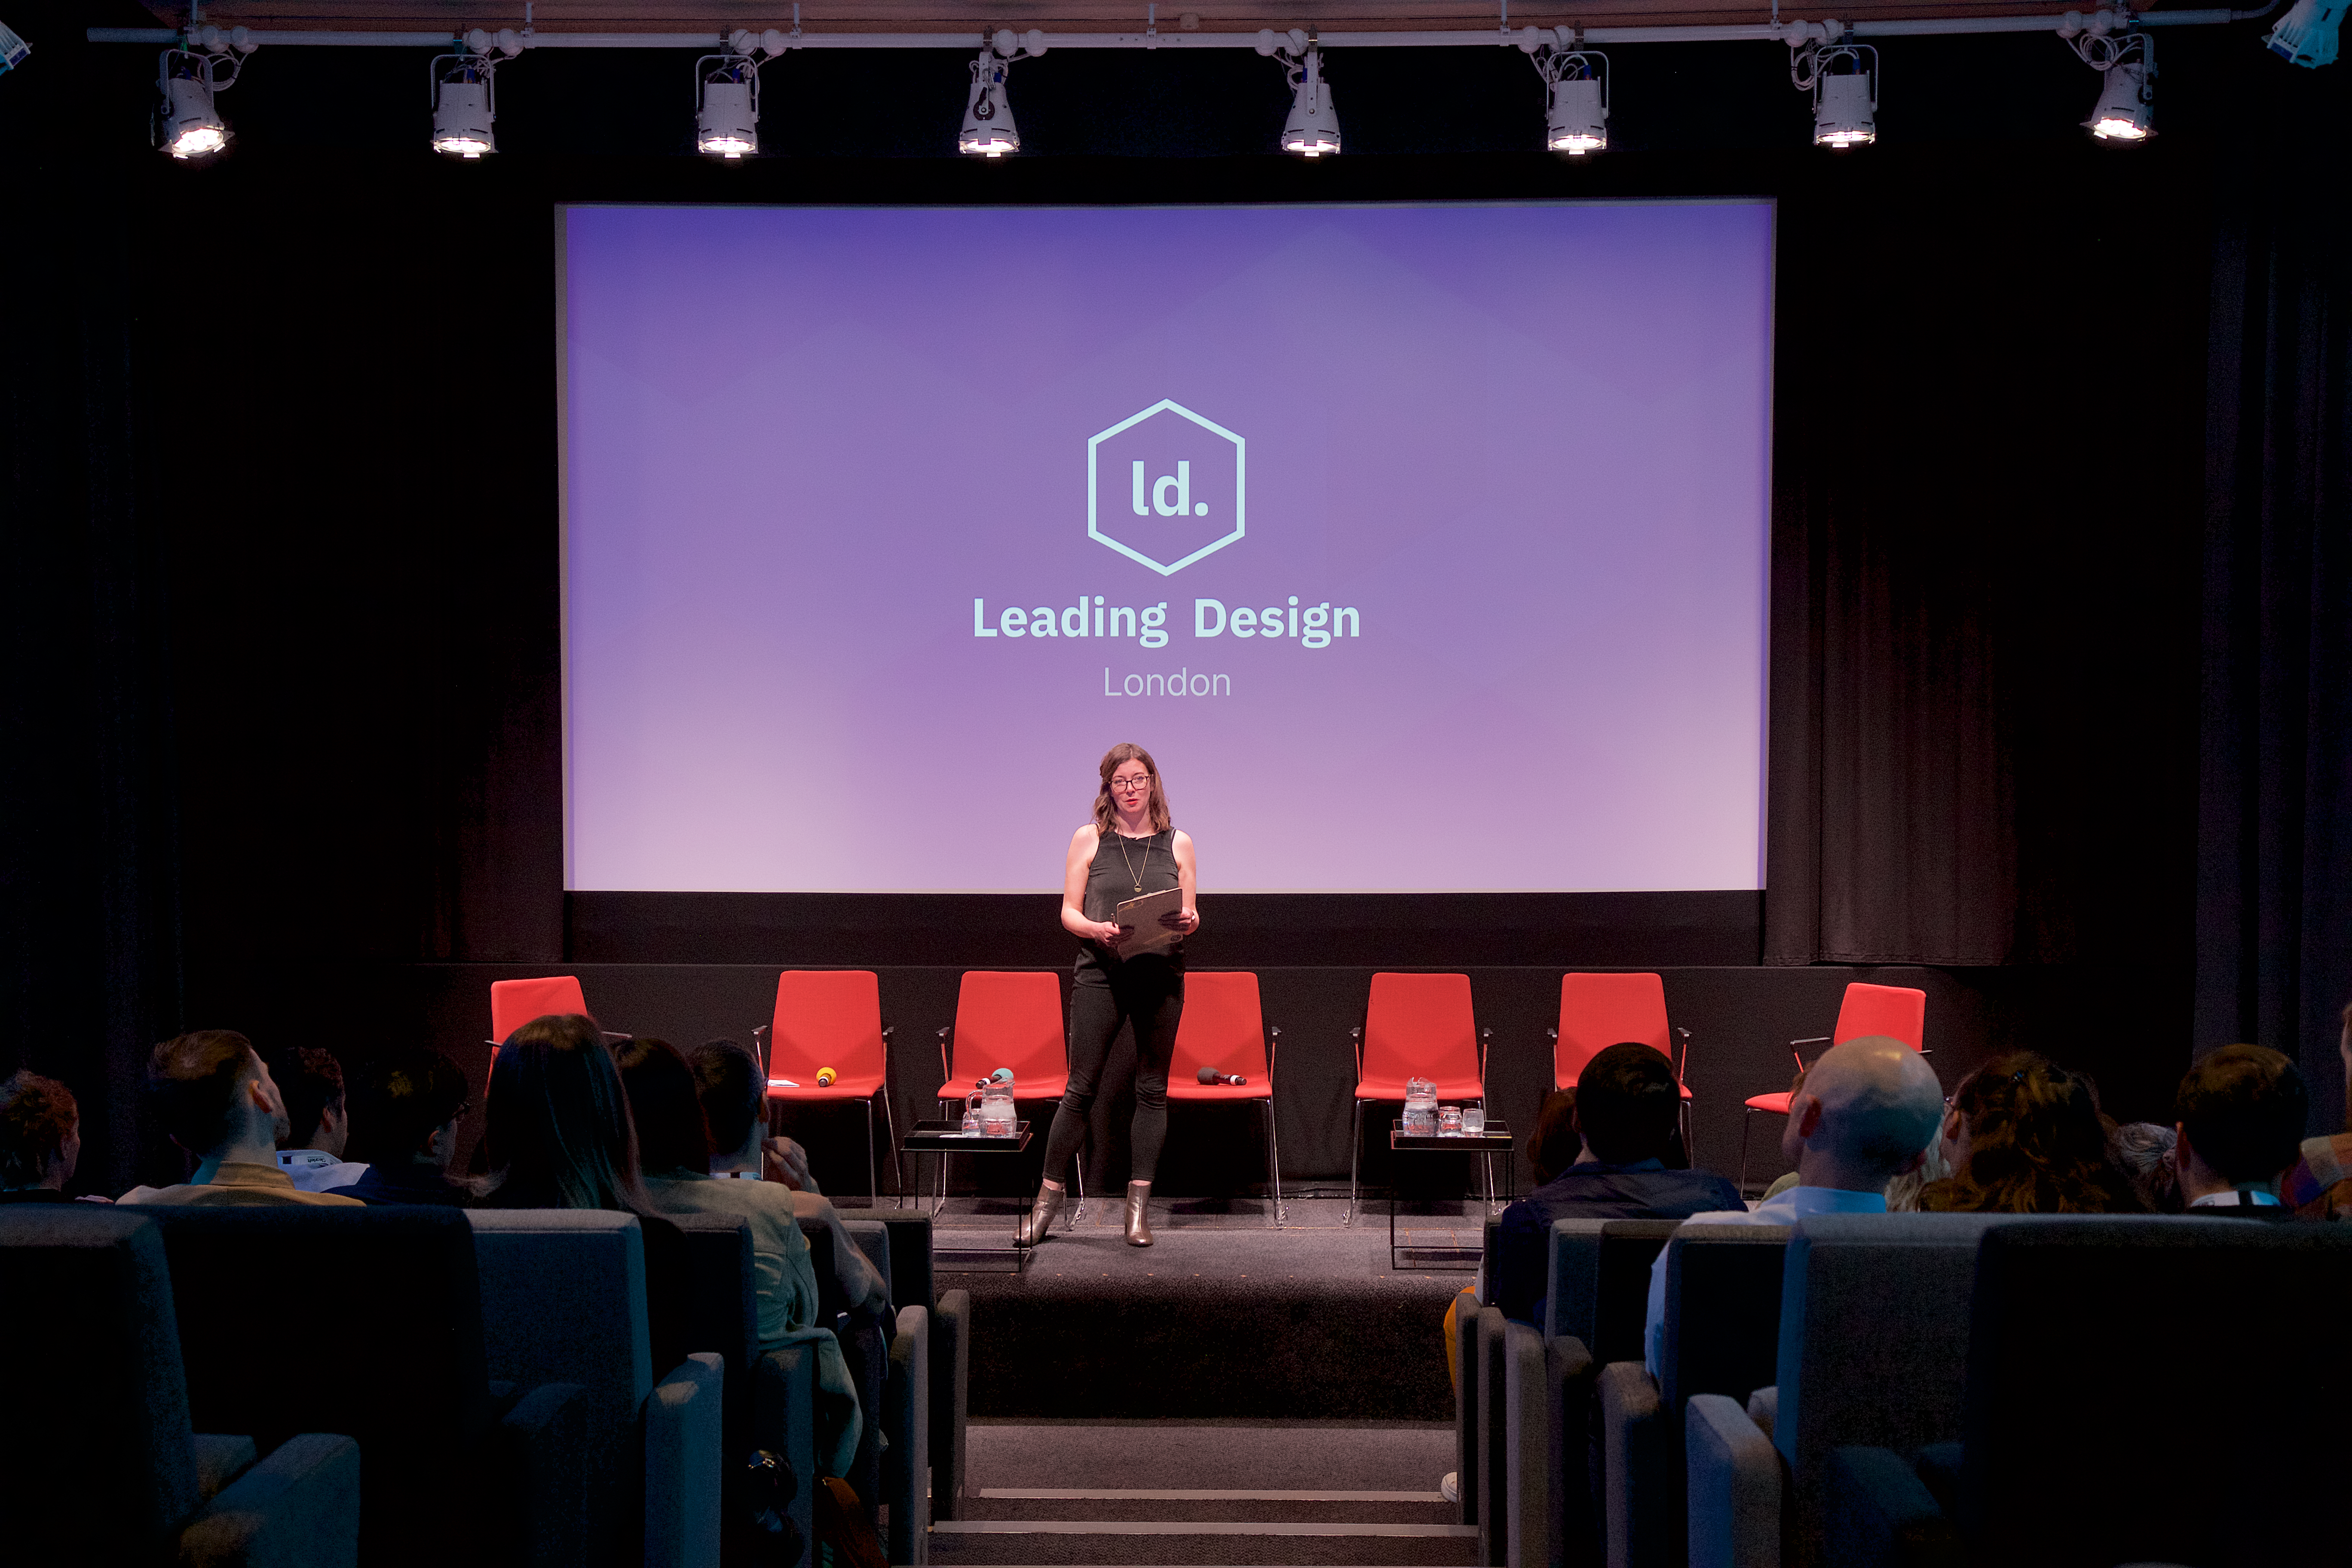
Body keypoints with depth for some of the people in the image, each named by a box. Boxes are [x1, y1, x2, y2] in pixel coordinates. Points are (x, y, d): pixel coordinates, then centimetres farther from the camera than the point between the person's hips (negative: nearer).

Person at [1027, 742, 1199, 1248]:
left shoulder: (1177, 844, 10)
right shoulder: (1089, 839, 6)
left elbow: (1189, 916, 11)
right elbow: (1069, 911, 4)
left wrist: (1190, 922, -12)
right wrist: (1096, 929, -16)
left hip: (1161, 975, 2)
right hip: (1100, 973, -2)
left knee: (1152, 1091, 4)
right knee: (1081, 1088, -1)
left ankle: (1139, 1205, 10)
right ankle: (1049, 1195, 11)